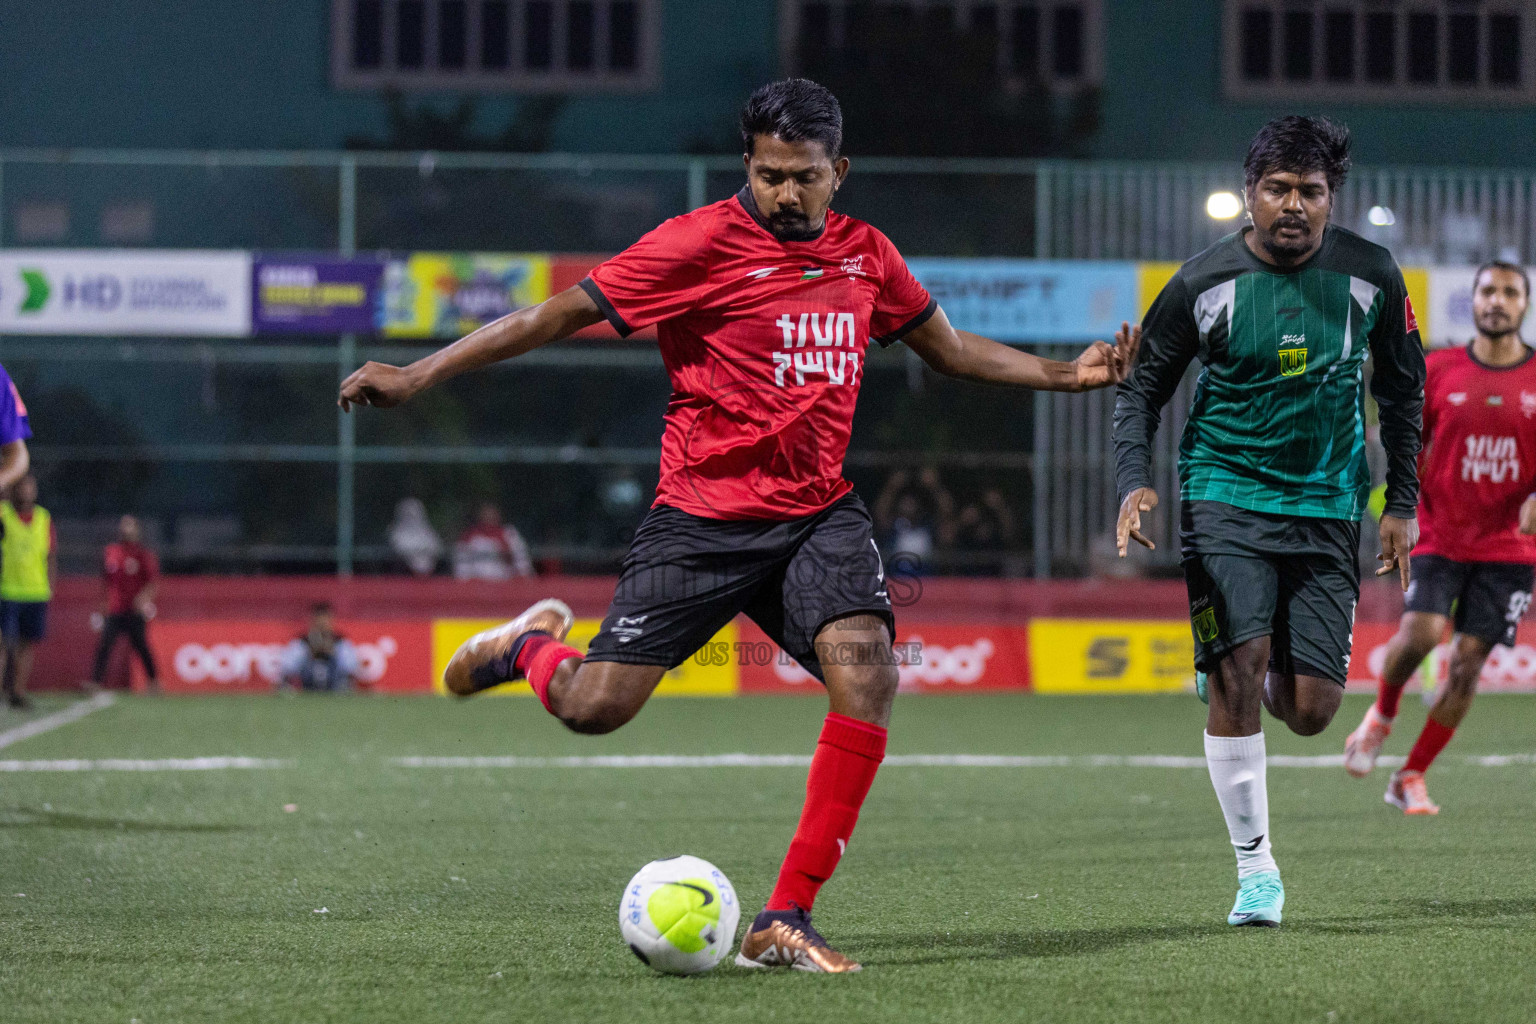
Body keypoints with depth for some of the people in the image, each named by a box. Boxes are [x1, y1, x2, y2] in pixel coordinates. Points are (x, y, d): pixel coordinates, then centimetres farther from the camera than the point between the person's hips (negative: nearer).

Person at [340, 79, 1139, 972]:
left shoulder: (866, 255, 7)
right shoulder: (702, 244, -9)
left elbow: (953, 350, 24)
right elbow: (559, 315, -8)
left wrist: (1069, 375, 15)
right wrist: (417, 377, -9)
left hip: (819, 514, 4)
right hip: (703, 519, -4)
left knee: (868, 672, -22)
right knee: (595, 706, -9)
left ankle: (786, 922, -18)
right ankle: (531, 646, 32)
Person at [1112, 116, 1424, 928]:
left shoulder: (1370, 276, -1)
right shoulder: (1203, 284, -6)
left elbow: (1402, 390, 12)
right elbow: (1141, 389, 3)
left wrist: (1402, 505, 10)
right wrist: (1134, 481, -13)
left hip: (1327, 505, 2)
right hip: (1225, 493, -2)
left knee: (1310, 710, -3)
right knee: (1239, 665, -18)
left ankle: (1234, 678, 35)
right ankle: (1255, 869, -7)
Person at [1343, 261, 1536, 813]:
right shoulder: (1437, 370, 0)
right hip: (1439, 535, -1)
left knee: (1468, 661, -2)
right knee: (1419, 633, -21)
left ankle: (1411, 777, 10)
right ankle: (1381, 715, 10)